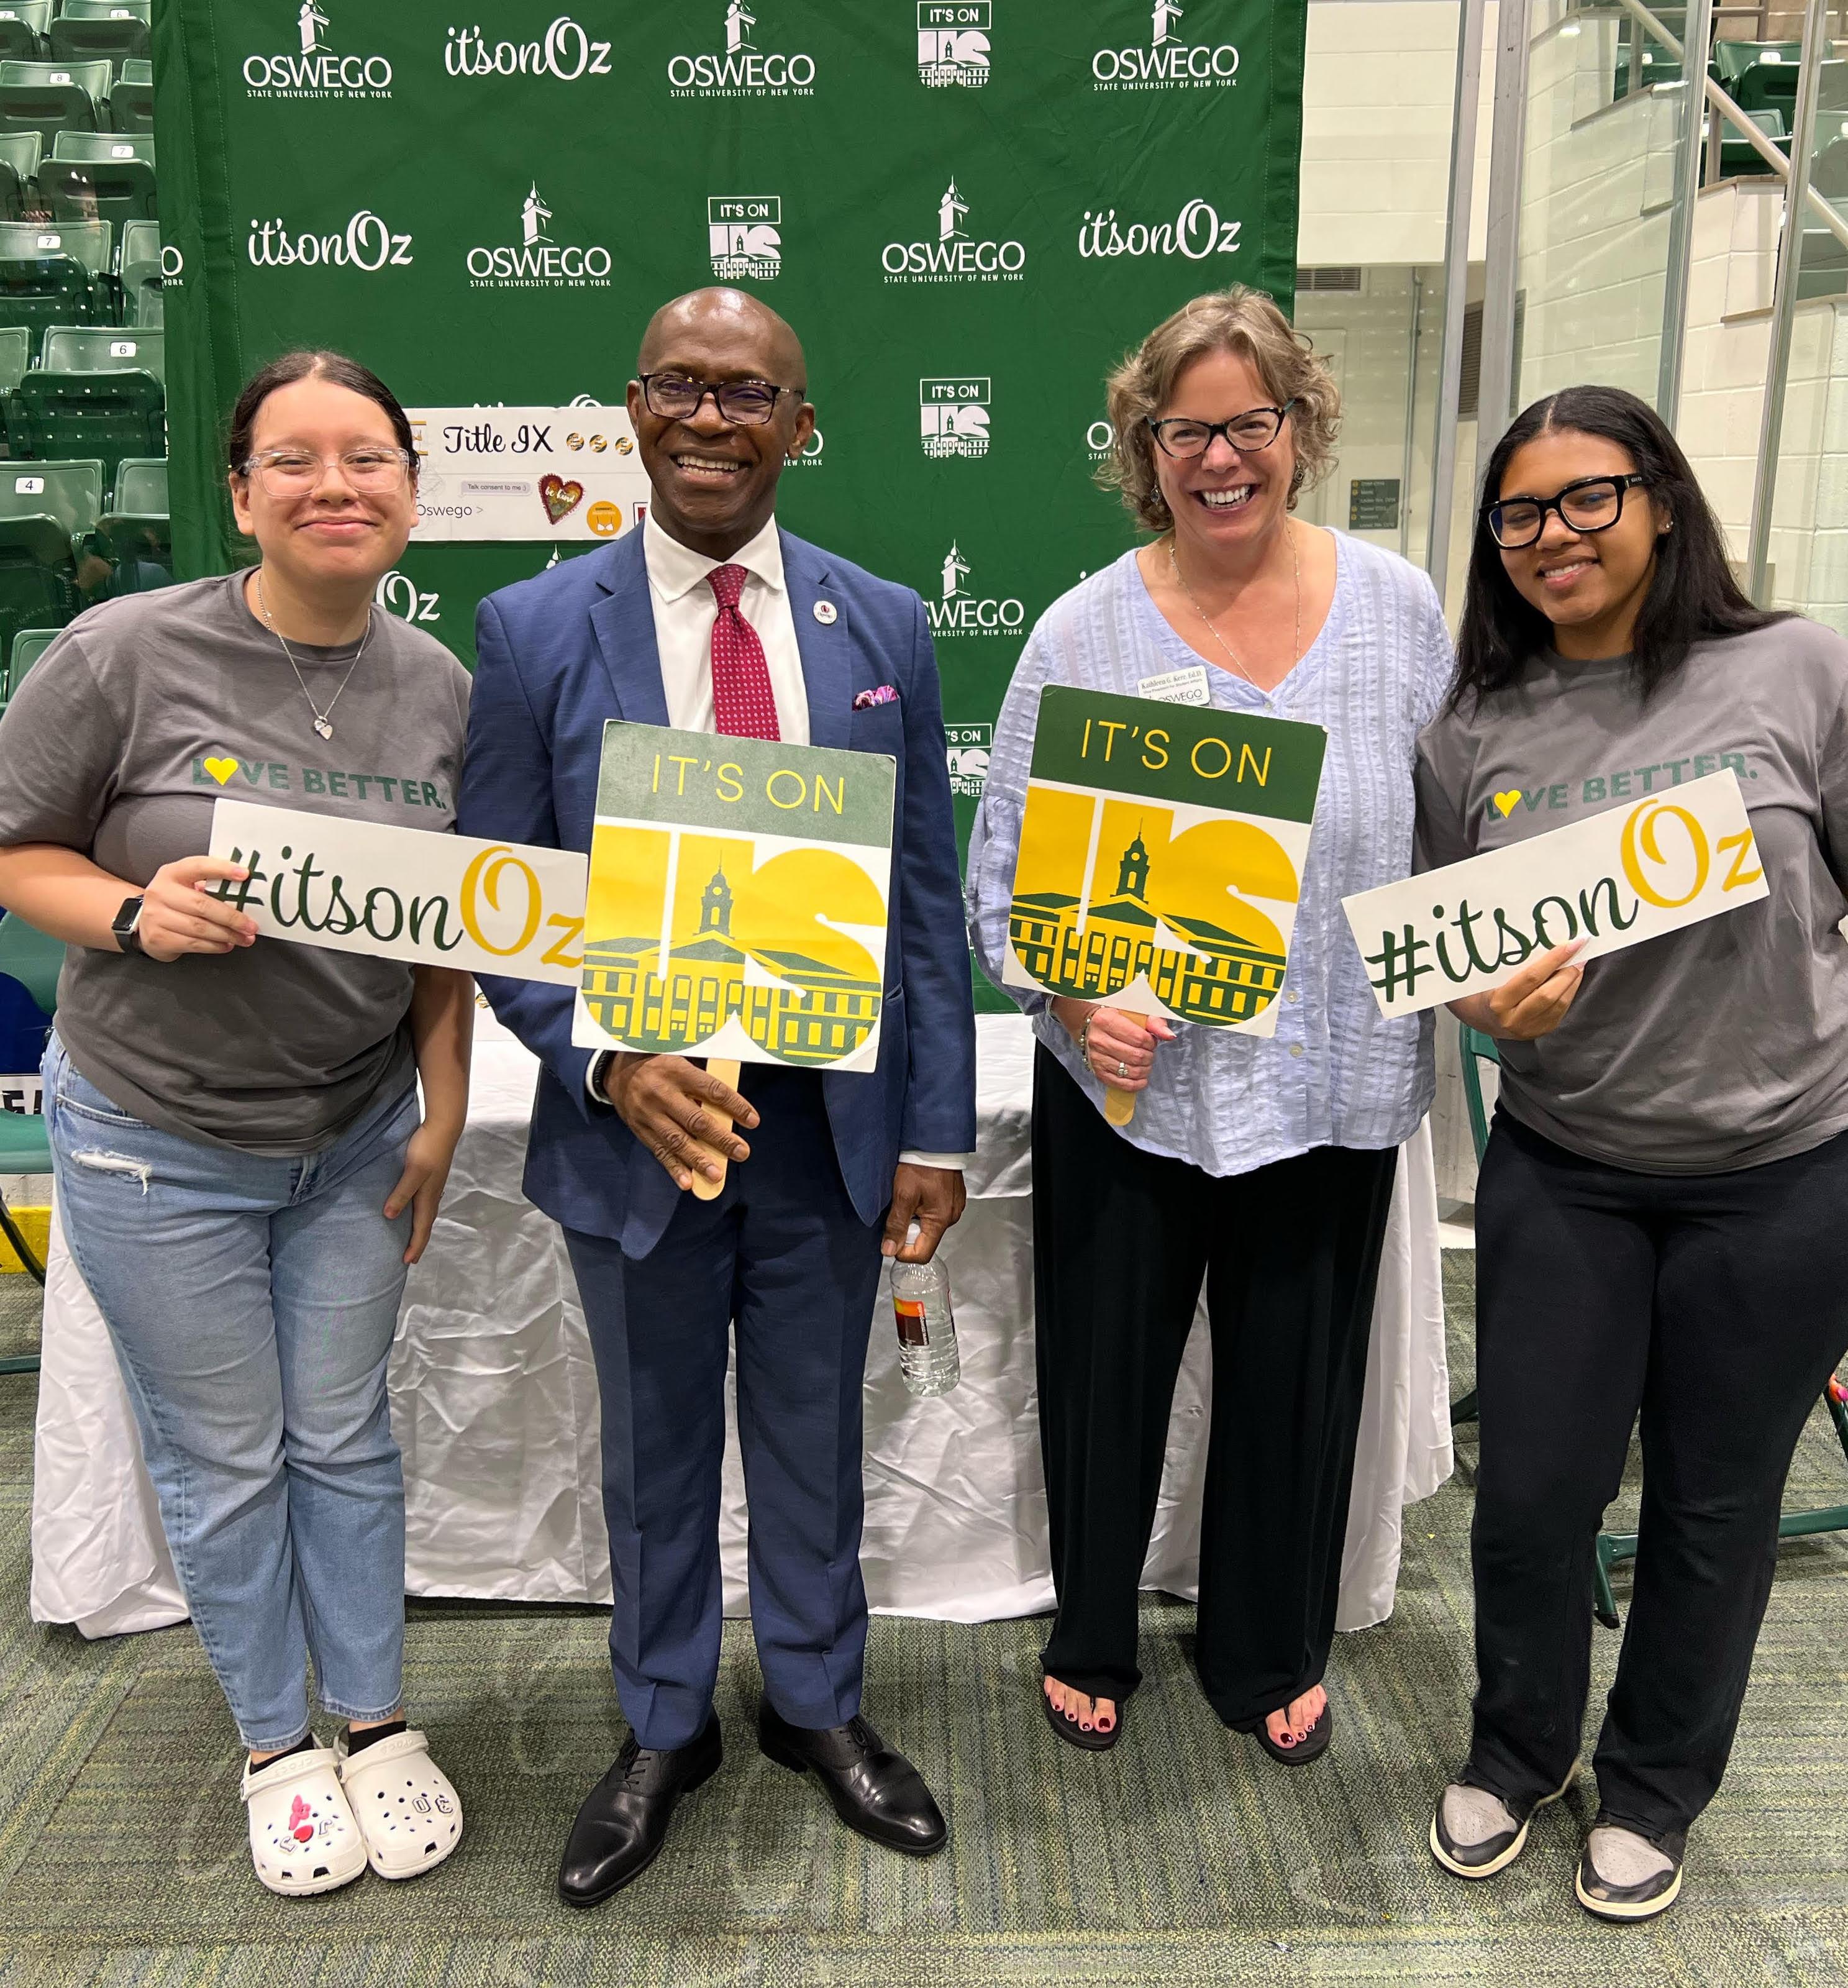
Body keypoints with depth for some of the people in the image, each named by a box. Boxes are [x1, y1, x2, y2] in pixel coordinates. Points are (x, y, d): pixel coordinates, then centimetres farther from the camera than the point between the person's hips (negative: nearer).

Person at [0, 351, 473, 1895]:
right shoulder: (128, 654, -16)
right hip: (158, 1142, -2)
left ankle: (376, 1724, 36)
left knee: (347, 1438, 16)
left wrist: (443, 1112, 1)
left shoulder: (437, 685, -4)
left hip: (357, 1138, 3)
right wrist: (137, 914, -26)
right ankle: (278, 1747, 35)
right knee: (224, 1460, 12)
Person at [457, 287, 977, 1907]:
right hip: (633, 1122, -1)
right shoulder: (533, 632, -5)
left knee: (813, 1433, 19)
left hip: (832, 1119, 1)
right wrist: (609, 1063, -19)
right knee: (655, 1448, 18)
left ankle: (818, 1700, 44)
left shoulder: (885, 626, 0)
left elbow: (928, 899, 0)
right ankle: (664, 1727, 42)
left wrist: (936, 1131, -2)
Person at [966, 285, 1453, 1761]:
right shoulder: (1085, 633, -6)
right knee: (1106, 1374, 14)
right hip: (1129, 1083, -1)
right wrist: (1076, 1000, -20)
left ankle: (1272, 1658, 42)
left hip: (1332, 1082, 2)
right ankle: (1092, 1642, 41)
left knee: (1297, 1383, 16)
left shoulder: (1398, 606, 0)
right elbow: (1008, 867, -5)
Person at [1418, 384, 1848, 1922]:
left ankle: (1654, 1792, 40)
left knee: (1715, 1503, 14)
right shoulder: (1473, 734, -1)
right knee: (1532, 1494, 8)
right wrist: (1494, 1006, -13)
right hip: (1562, 1172, 2)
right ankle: (1515, 1754, 38)